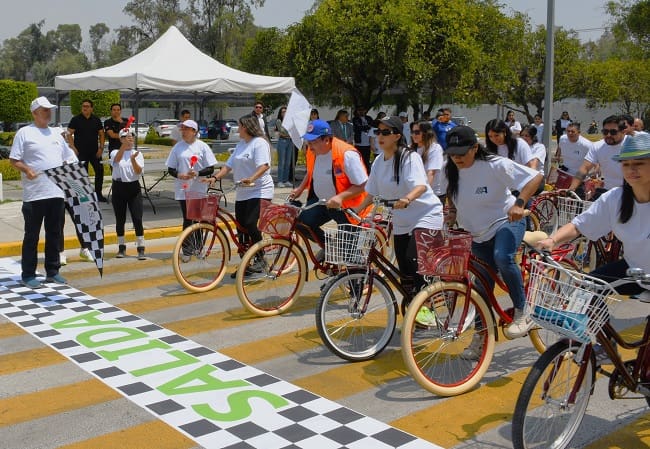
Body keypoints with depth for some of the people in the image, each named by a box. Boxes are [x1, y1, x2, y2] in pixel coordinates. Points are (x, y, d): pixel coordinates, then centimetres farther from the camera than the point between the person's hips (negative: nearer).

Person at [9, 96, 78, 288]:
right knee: (32, 235, 3)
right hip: (34, 194, -5)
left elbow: (69, 159, 20)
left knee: (55, 234, 11)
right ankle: (28, 274, 11)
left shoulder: (57, 133, 16)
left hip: (57, 192, 5)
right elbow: (13, 160, -4)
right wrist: (27, 170, -21)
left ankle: (52, 271, 21)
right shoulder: (24, 133, 0)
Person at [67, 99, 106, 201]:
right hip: (81, 152, -3)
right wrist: (73, 148, -12)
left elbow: (101, 134, 11)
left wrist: (101, 148, 1)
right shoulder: (76, 119, -2)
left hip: (95, 151, 3)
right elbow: (69, 134, -4)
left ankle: (98, 194, 13)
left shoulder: (96, 120, 7)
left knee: (100, 171, 1)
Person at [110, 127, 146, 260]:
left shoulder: (138, 154, 4)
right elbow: (116, 160, -24)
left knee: (137, 219, -7)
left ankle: (141, 249, -3)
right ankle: (121, 248, 19)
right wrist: (124, 145, -38)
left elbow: (139, 172, -11)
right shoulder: (115, 152, 2)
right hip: (119, 188, 0)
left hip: (134, 188, 0)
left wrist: (133, 159, -29)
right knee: (120, 220, 7)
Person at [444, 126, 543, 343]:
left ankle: (522, 313, -19)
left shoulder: (494, 165, -21)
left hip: (506, 221, -6)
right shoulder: (451, 170, -5)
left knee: (502, 258, -36)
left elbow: (534, 177, -22)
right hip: (479, 233, 6)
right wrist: (452, 212, -3)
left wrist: (519, 203, -36)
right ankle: (480, 335, 22)